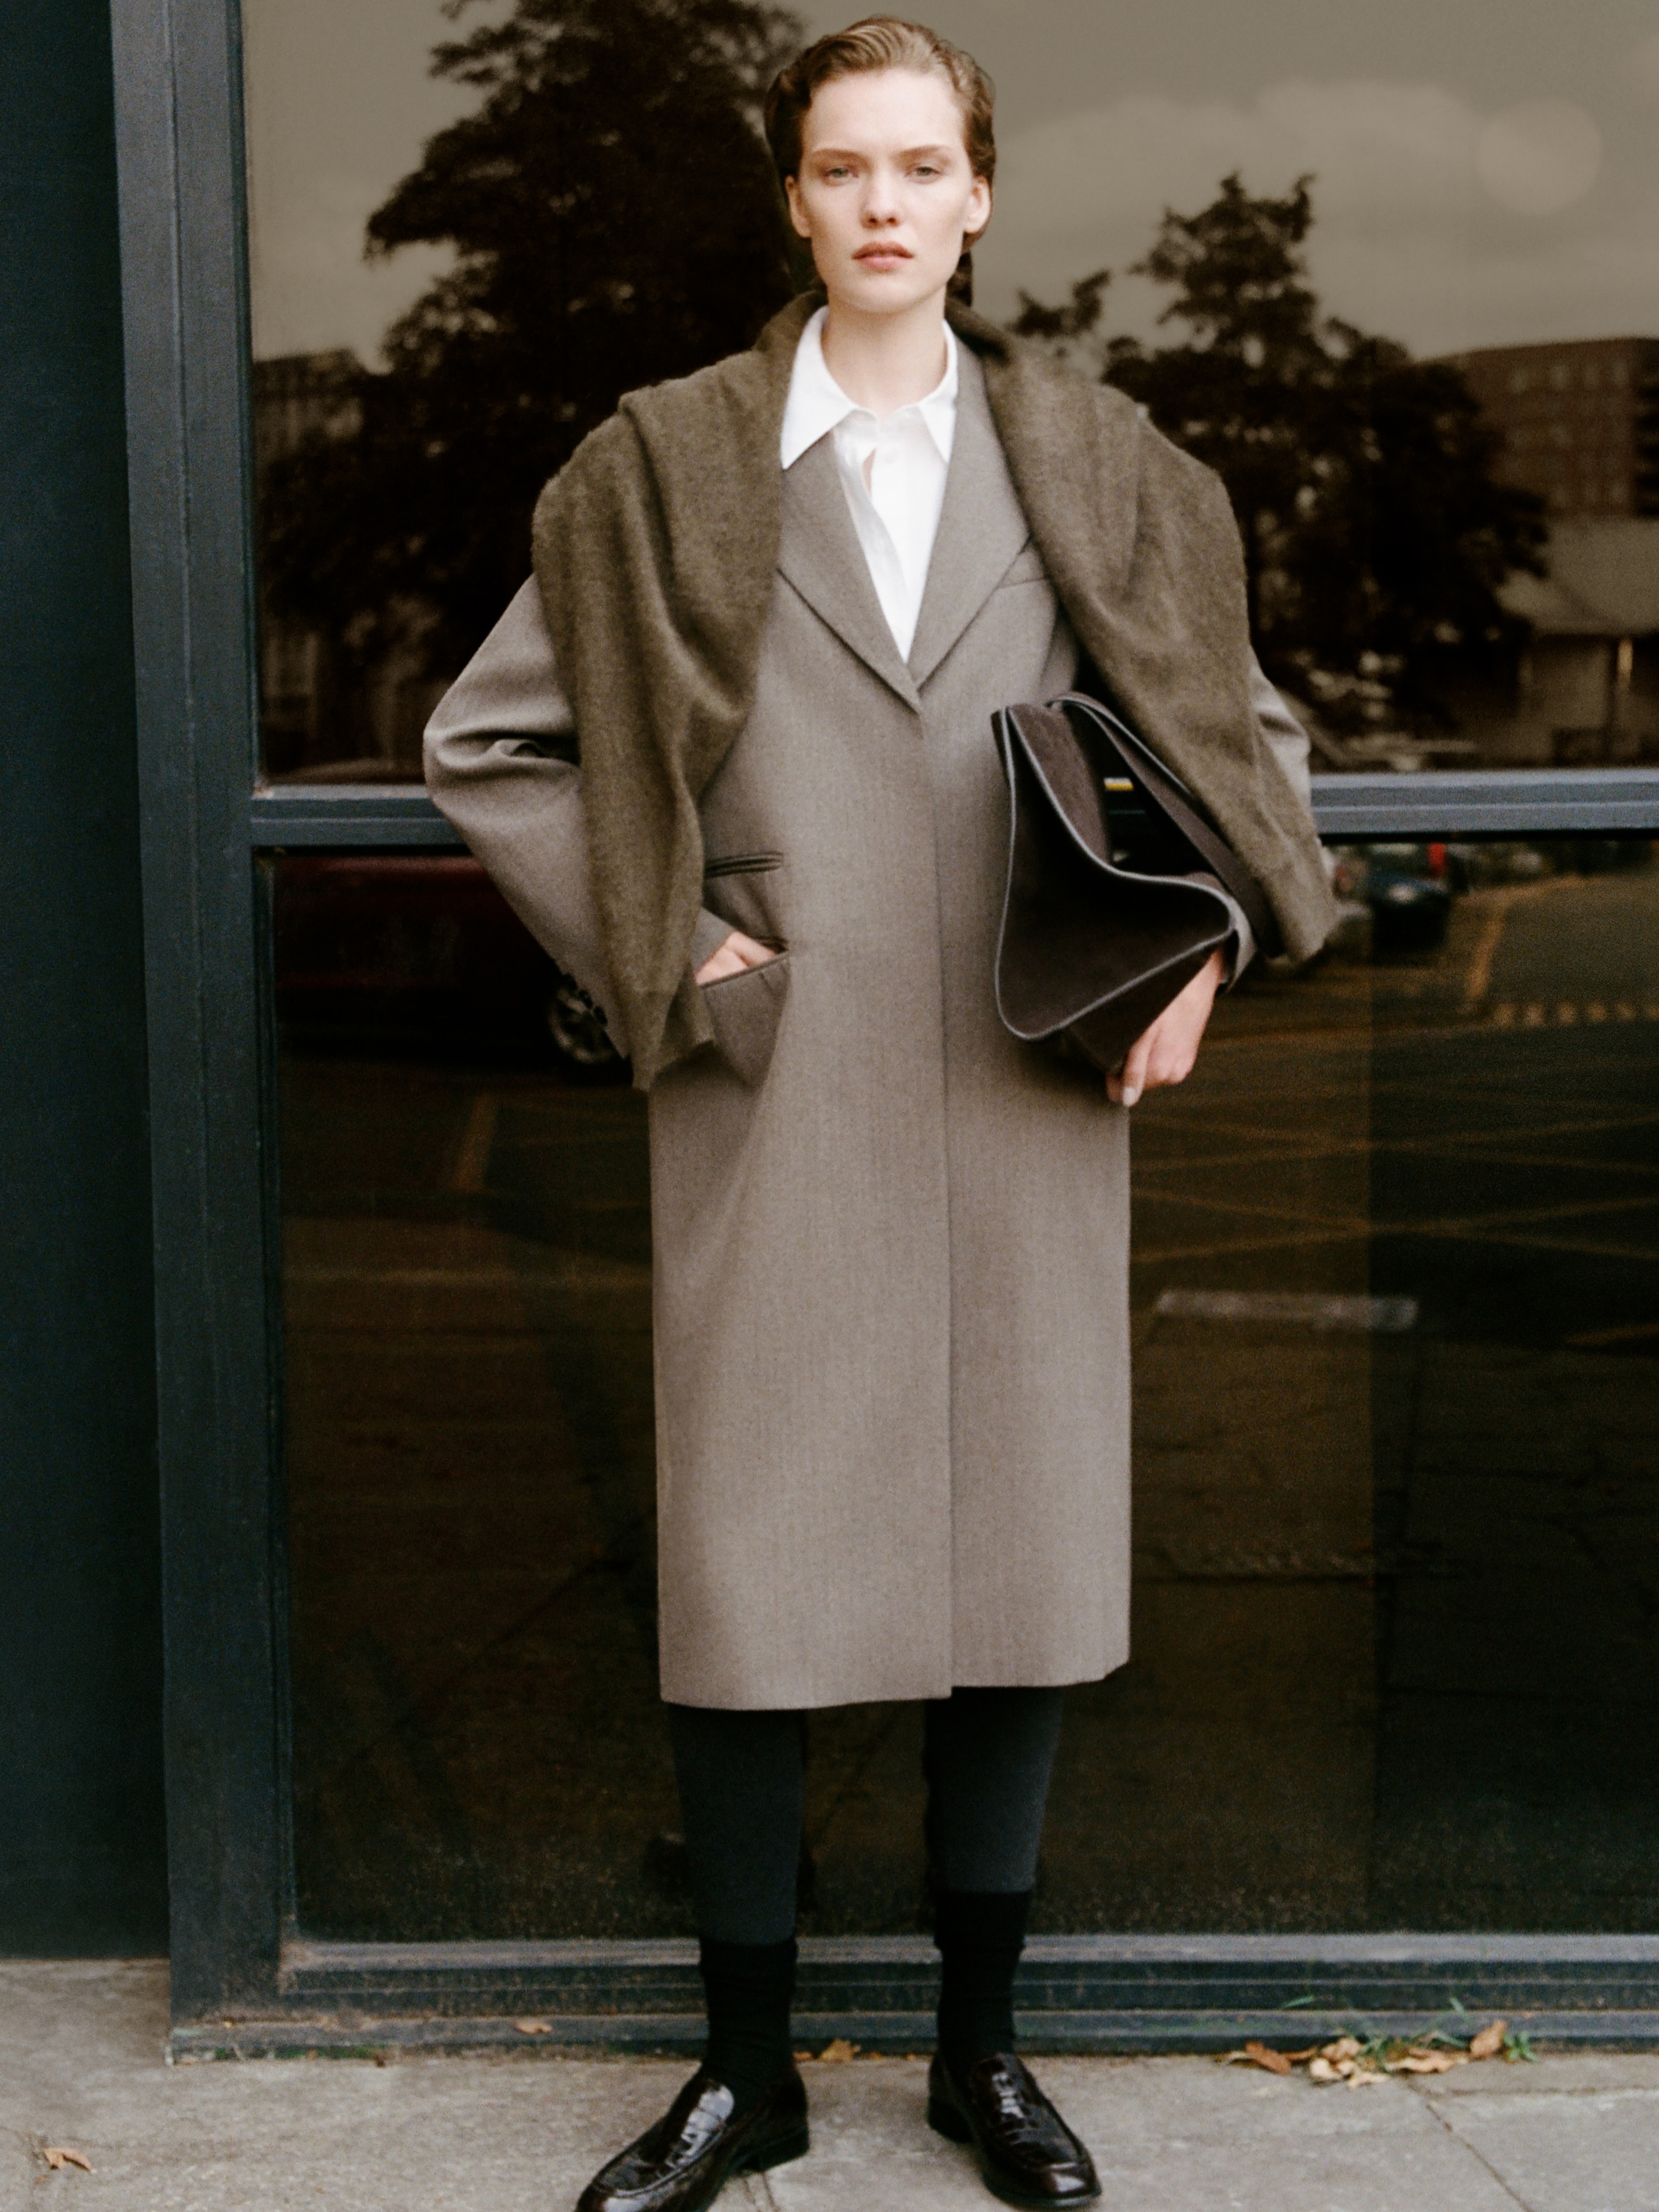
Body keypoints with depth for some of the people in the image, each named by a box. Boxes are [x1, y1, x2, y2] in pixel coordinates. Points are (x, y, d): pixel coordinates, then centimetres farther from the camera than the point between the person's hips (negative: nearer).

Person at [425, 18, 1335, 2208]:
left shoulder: (1096, 464, 10)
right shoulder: (670, 463, 5)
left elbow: (1246, 735, 18)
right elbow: (486, 739, 7)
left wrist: (1204, 945, 3)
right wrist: (650, 948, -2)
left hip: (1026, 1097, 2)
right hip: (774, 1100, -1)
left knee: (1027, 1556, 7)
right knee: (747, 1572, 0)